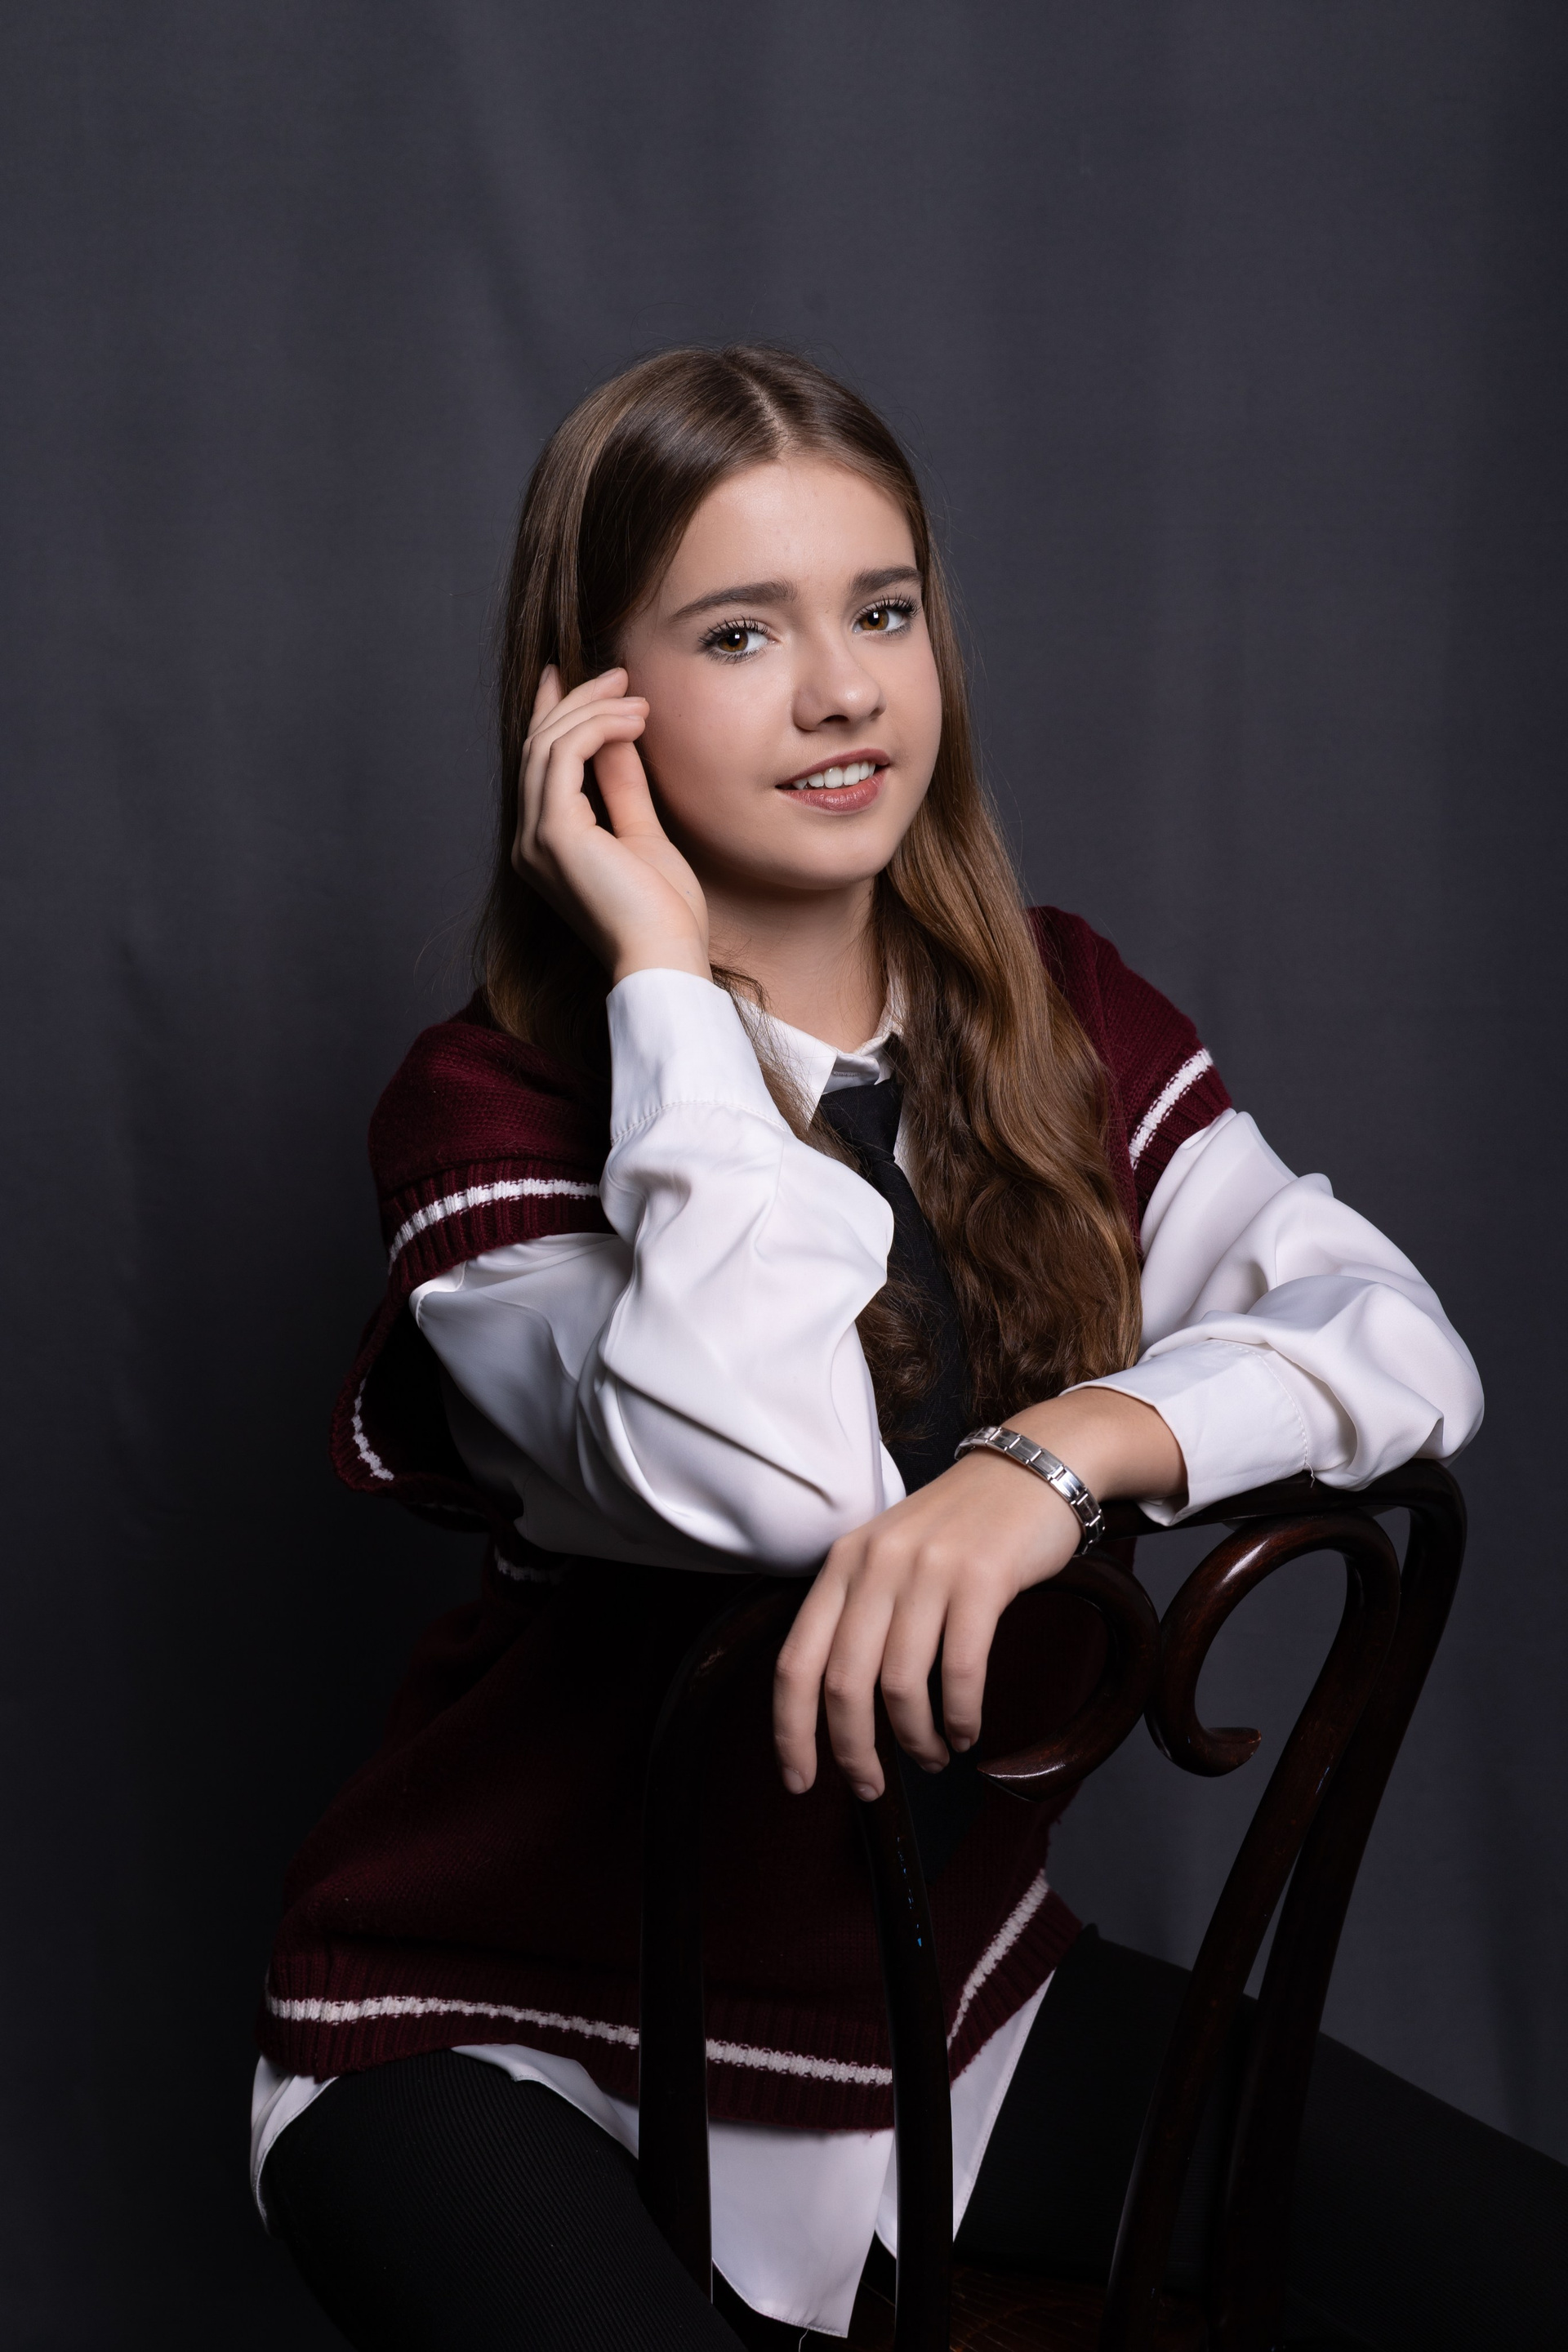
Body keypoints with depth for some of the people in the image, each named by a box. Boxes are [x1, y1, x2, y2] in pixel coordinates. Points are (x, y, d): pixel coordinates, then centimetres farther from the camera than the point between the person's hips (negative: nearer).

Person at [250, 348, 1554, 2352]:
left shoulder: (1059, 1024, 1)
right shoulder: (484, 1110, -14)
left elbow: (1400, 1338, -13)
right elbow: (775, 1485, -32)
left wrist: (1059, 1450, -31)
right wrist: (668, 967, -25)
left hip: (956, 1990, 5)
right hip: (511, 2042, -4)